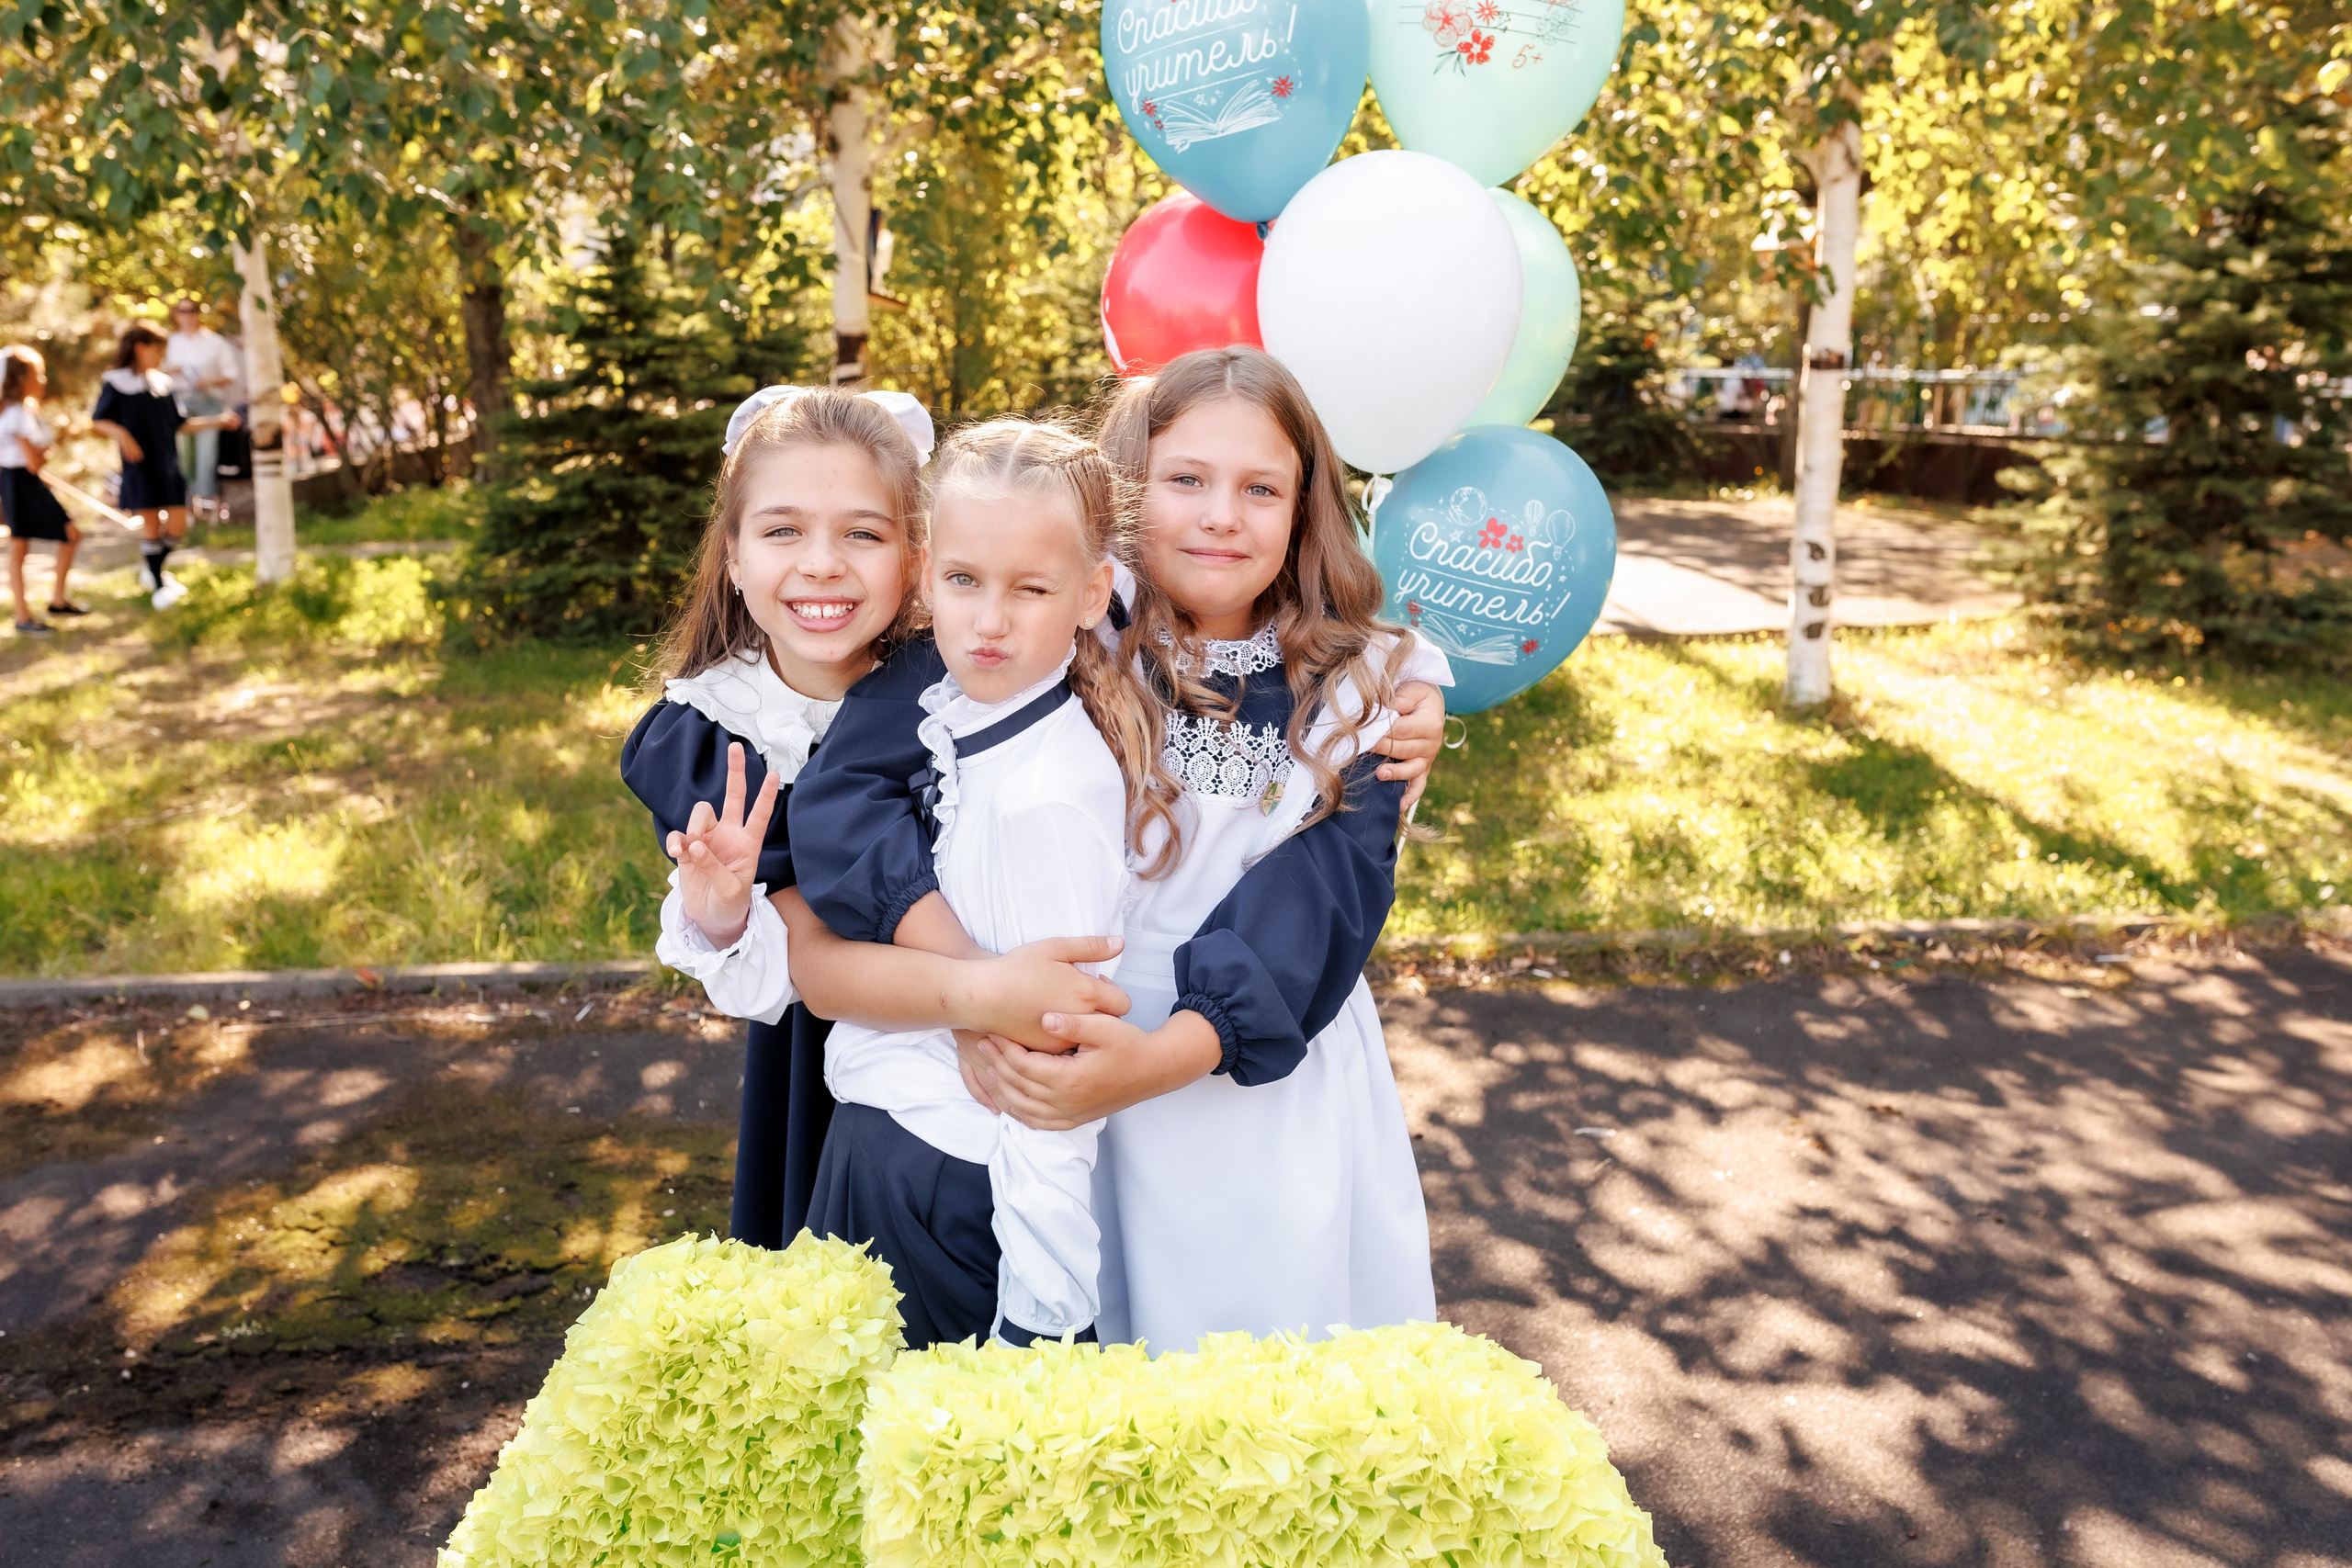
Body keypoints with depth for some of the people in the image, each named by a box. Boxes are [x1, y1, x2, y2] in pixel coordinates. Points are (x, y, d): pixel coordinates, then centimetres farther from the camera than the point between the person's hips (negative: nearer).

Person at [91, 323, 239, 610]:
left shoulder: (163, 383, 12)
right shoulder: (116, 383, -2)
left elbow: (180, 423, 15)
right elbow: (97, 421, -3)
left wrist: (218, 421, 7)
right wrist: (121, 433, -21)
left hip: (168, 465, 5)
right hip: (139, 465, -5)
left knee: (177, 525, 1)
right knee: (150, 522, -2)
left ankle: (151, 569, 27)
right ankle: (158, 586, 10)